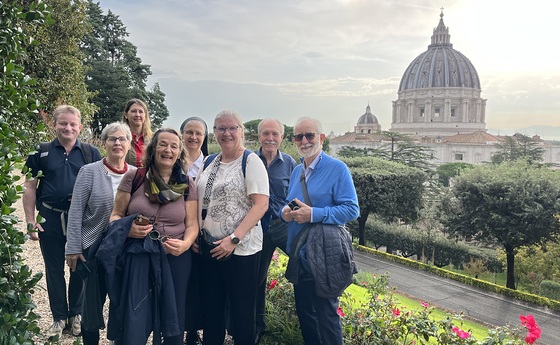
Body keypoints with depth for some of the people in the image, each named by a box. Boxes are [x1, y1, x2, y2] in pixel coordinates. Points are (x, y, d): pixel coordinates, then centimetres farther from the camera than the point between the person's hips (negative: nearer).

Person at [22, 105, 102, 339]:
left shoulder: (91, 153, 1)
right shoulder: (41, 152, 1)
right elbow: (29, 188, 3)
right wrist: (30, 221, -3)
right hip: (49, 219, 1)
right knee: (54, 269, 10)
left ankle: (76, 314, 27)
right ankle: (59, 317, 24)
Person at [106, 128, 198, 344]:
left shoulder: (187, 184, 2)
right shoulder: (133, 176, -2)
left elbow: (192, 225, 2)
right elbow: (116, 215, 3)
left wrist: (185, 244, -18)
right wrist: (127, 229, -18)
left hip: (175, 259, 2)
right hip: (137, 258, -1)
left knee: (173, 323, 13)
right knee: (133, 327, 2)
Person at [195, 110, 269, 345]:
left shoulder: (251, 161, -8)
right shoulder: (210, 162, 11)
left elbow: (261, 204, -16)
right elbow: (199, 202, 18)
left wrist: (233, 239, -21)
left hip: (240, 248, -6)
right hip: (209, 247, 6)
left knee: (241, 311, 7)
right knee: (210, 308, 16)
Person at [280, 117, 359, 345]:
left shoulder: (337, 168, -10)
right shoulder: (296, 171, 12)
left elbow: (351, 209, -17)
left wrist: (313, 214, -24)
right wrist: (285, 212, -5)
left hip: (323, 256, -7)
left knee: (325, 316, 4)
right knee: (304, 313, 17)